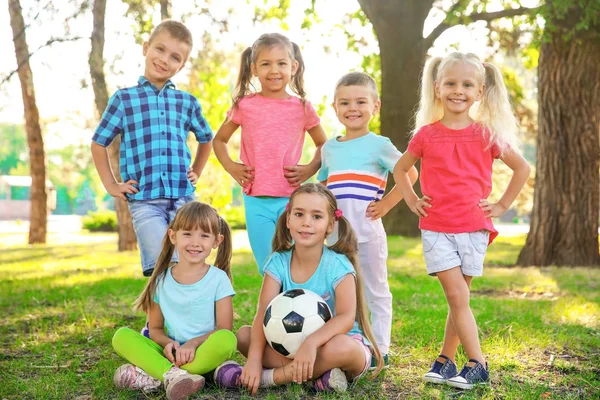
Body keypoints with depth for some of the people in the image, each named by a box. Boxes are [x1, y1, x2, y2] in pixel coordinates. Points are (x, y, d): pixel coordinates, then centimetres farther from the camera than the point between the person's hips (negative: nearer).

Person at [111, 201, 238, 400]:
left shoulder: (218, 278, -1)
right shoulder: (162, 280, 6)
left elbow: (224, 329, -5)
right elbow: (155, 328, 10)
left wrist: (193, 343, -21)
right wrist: (168, 343, -13)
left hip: (203, 354, -2)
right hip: (171, 354, 3)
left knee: (226, 339, -34)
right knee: (121, 336, -17)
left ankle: (152, 378, -30)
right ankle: (173, 375, -39)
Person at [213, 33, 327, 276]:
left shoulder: (302, 108, 2)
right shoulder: (245, 106, 2)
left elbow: (323, 145, 15)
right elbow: (219, 139, 16)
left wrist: (310, 169, -1)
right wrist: (230, 166, 1)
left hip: (292, 199, 0)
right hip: (256, 201, 0)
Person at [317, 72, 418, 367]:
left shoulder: (379, 145, -2)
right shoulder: (328, 148, 12)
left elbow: (410, 174, -1)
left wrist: (386, 203, -8)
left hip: (367, 230, -5)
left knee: (375, 291, 5)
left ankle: (379, 350, 13)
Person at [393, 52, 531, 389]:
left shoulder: (486, 134, 1)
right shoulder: (427, 134, 2)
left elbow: (522, 167, 11)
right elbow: (400, 169, 17)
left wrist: (502, 205, 5)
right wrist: (412, 201, 6)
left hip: (474, 227, 1)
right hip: (436, 227, -1)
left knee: (460, 298, 6)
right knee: (458, 297, -8)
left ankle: (446, 359, 20)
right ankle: (478, 364, -4)